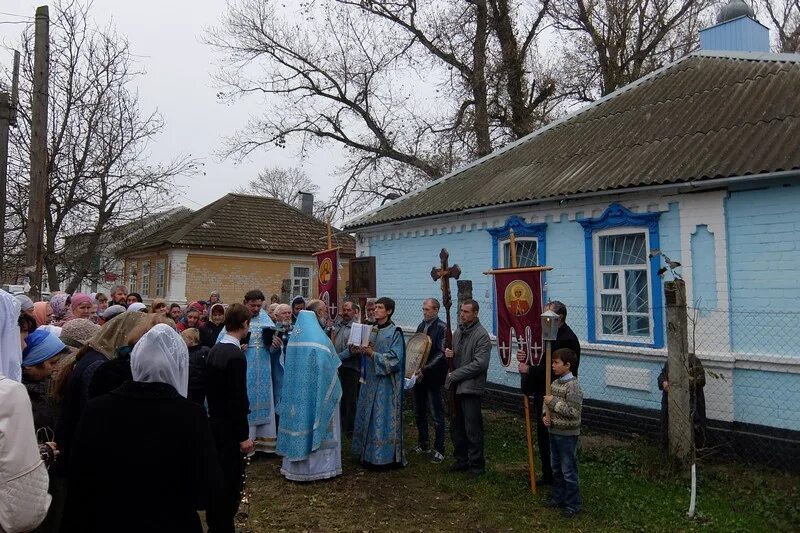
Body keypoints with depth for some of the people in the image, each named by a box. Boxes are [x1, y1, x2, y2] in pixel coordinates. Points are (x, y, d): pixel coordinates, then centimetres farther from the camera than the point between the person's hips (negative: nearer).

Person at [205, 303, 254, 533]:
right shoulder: (236, 356, -22)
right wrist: (244, 435, -17)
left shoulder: (214, 350, 5)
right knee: (230, 480, 2)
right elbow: (238, 399, -22)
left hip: (214, 421, 9)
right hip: (230, 427, -9)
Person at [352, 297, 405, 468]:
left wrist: (372, 353, -19)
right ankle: (367, 453, 21)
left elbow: (395, 358, -16)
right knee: (367, 416, 11)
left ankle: (384, 456, 6)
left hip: (385, 382, -7)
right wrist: (361, 350, -4)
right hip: (371, 380, 7)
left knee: (382, 418, -4)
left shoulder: (394, 332, -9)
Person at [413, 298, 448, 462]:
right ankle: (423, 444, 29)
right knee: (419, 412, 15)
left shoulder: (442, 328, -11)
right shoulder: (421, 326, 11)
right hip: (419, 375, 7)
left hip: (433, 377, -7)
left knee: (437, 415, 1)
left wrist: (425, 369, -22)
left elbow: (441, 353, -17)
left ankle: (439, 450, 10)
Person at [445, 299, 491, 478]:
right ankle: (461, 460, 29)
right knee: (457, 427, 16)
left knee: (473, 430, 0)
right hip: (455, 387, 8)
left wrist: (455, 374, -16)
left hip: (471, 388, -8)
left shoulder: (481, 335, -13)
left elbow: (480, 364, -20)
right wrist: (448, 354, -3)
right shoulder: (458, 332, 11)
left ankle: (476, 464, 13)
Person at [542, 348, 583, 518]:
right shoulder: (556, 383, 6)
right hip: (554, 432, 8)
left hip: (567, 435, -8)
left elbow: (574, 412, -25)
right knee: (556, 468, 19)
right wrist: (546, 415, -1)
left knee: (568, 471, 3)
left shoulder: (573, 386, -19)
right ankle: (558, 497, 34)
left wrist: (553, 402, -22)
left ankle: (573, 505, 16)